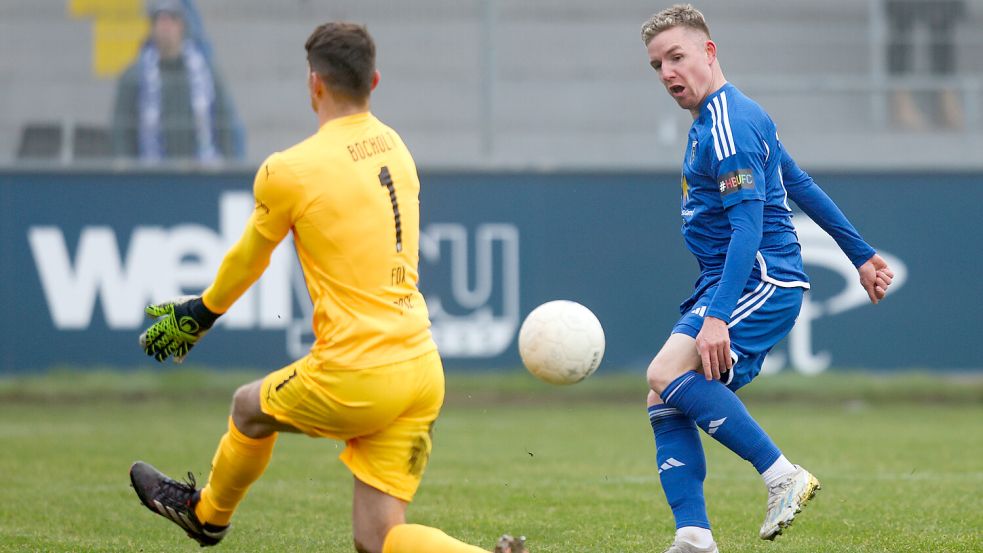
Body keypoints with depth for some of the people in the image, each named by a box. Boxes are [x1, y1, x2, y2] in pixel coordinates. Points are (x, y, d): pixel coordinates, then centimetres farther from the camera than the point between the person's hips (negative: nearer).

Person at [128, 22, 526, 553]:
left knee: (249, 408, 27)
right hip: (423, 369, 6)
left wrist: (202, 313, 28)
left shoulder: (288, 171, -10)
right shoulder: (394, 146, 11)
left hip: (355, 376, -5)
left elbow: (248, 260, 7)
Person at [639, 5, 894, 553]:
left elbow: (748, 226, -23)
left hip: (762, 282, -10)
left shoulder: (728, 124, -14)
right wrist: (863, 255, 31)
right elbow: (801, 186, 25)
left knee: (668, 372, -26)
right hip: (725, 282, 10)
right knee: (666, 404, 1)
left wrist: (717, 317, -31)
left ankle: (783, 475, -21)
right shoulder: (726, 116, 18)